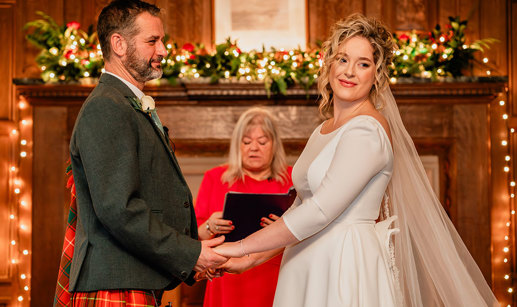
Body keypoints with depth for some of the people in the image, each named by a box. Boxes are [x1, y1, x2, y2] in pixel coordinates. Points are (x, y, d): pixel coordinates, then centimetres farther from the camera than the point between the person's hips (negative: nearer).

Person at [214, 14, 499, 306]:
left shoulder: (368, 131, -14)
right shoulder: (323, 131, 13)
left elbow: (320, 211, -20)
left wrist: (243, 246, -15)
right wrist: (254, 257, 6)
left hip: (348, 271, -8)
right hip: (309, 269, 8)